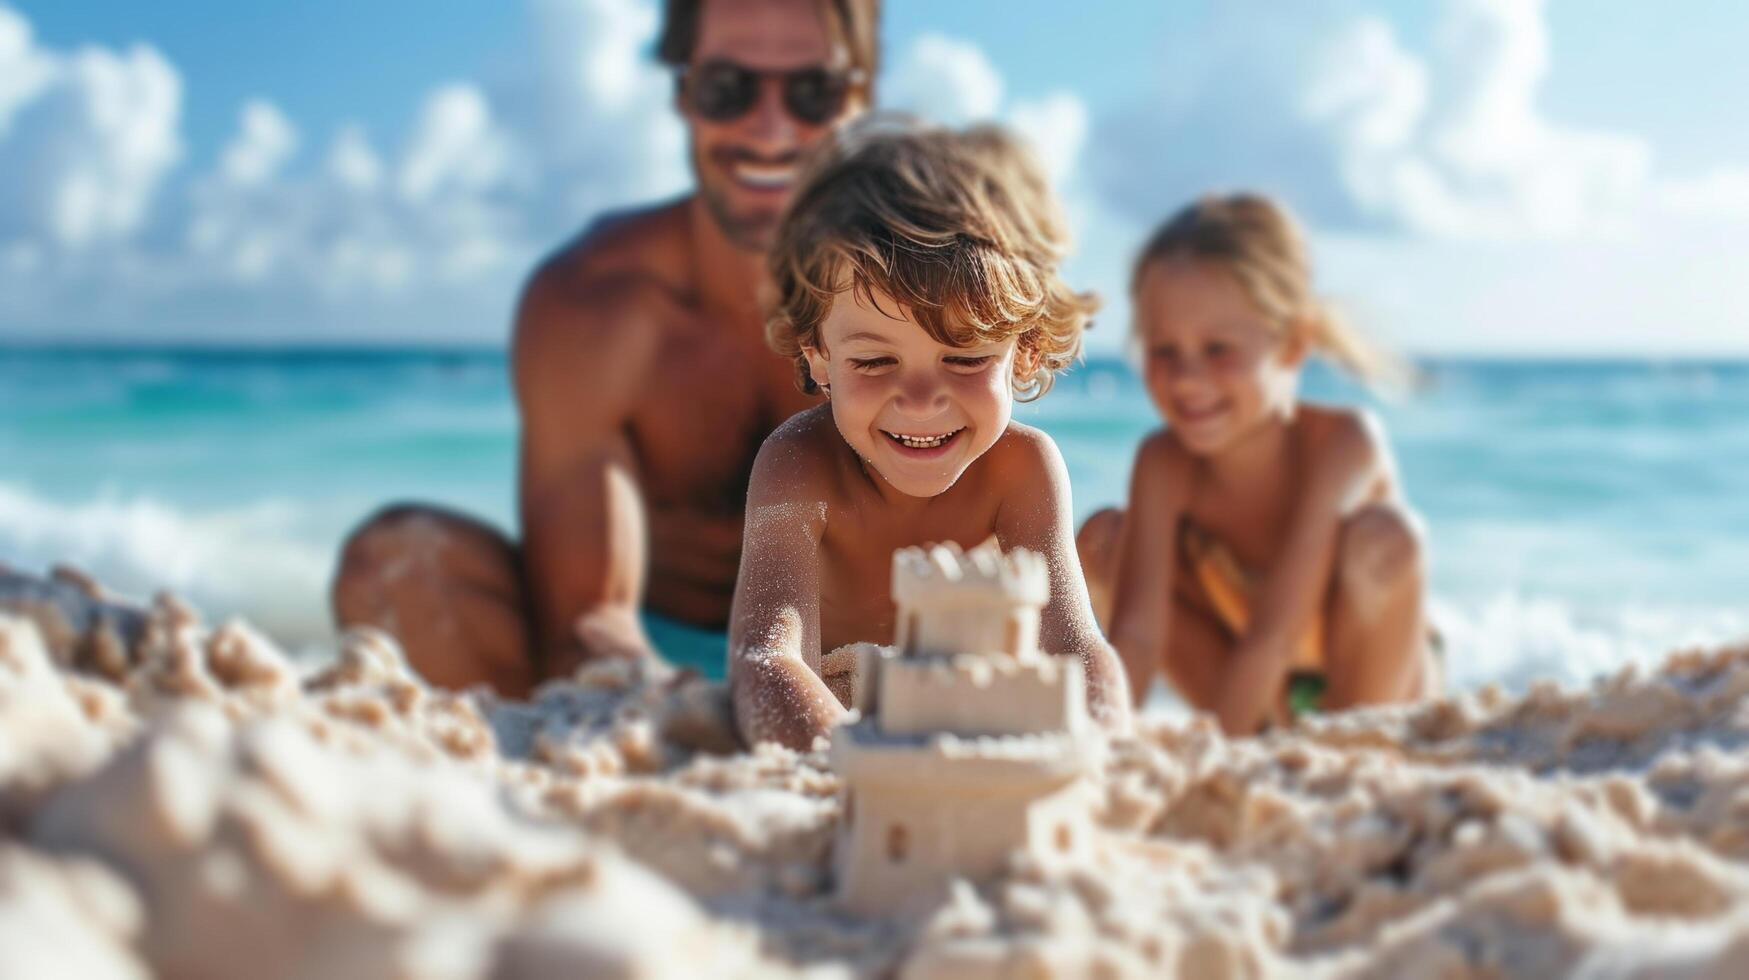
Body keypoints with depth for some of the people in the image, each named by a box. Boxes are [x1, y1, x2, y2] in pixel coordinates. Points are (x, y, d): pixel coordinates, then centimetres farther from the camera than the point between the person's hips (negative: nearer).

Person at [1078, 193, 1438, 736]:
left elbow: (1277, 627, -36)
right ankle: (1267, 730, -5)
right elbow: (1137, 630, -29)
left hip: (1374, 685, -3)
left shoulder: (1342, 443, -31)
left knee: (1383, 536, -32)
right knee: (1102, 539, -13)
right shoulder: (1164, 463, -21)